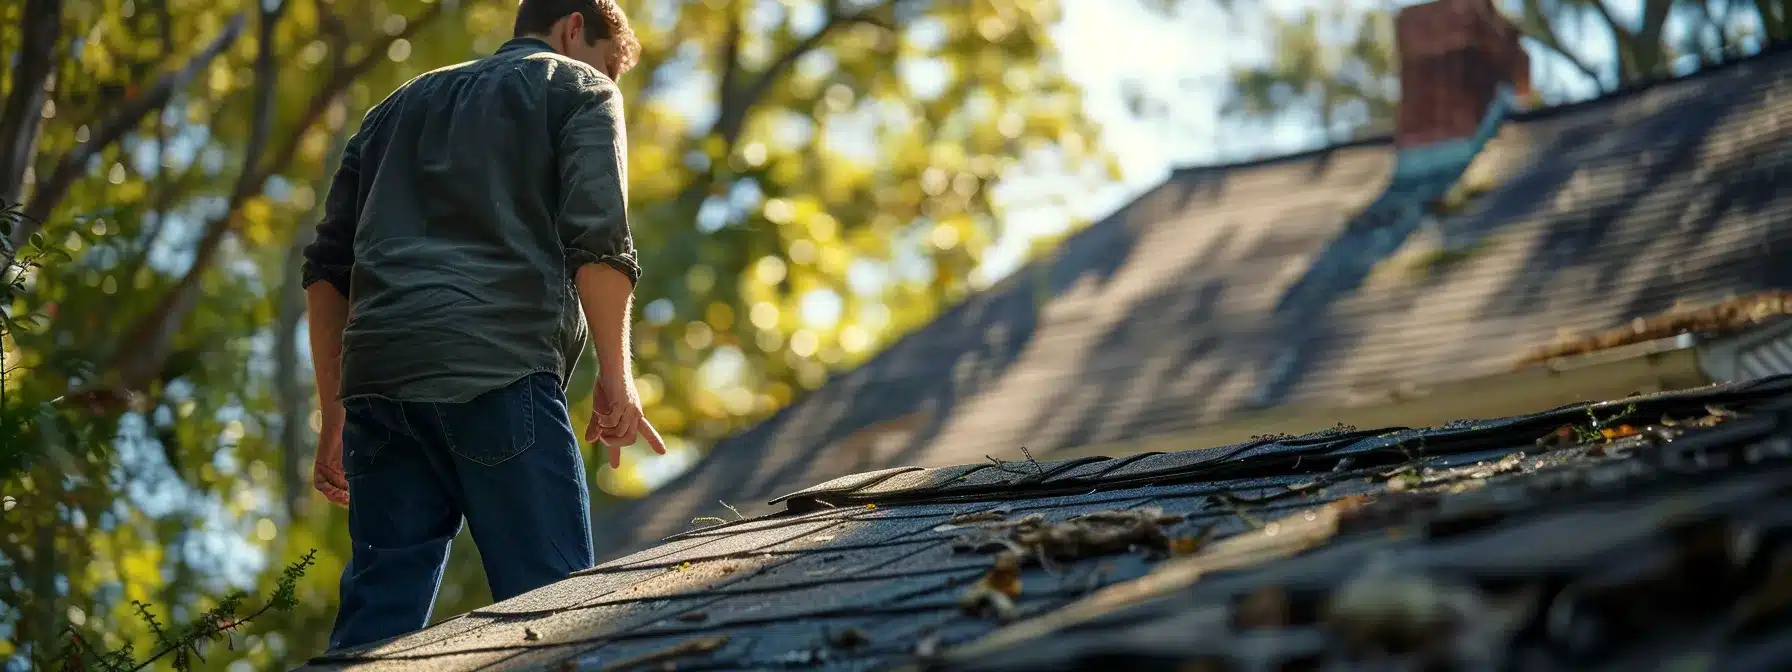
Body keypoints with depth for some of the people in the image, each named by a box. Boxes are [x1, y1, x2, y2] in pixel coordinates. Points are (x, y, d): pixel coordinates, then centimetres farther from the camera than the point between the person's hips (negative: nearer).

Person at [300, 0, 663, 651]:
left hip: (376, 376, 6)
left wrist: (335, 415, 25)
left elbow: (327, 268, 25)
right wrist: (615, 377, -2)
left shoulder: (401, 104, 32)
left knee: (376, 619, 3)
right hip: (498, 374, -6)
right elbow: (596, 239, -3)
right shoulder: (578, 90, 15)